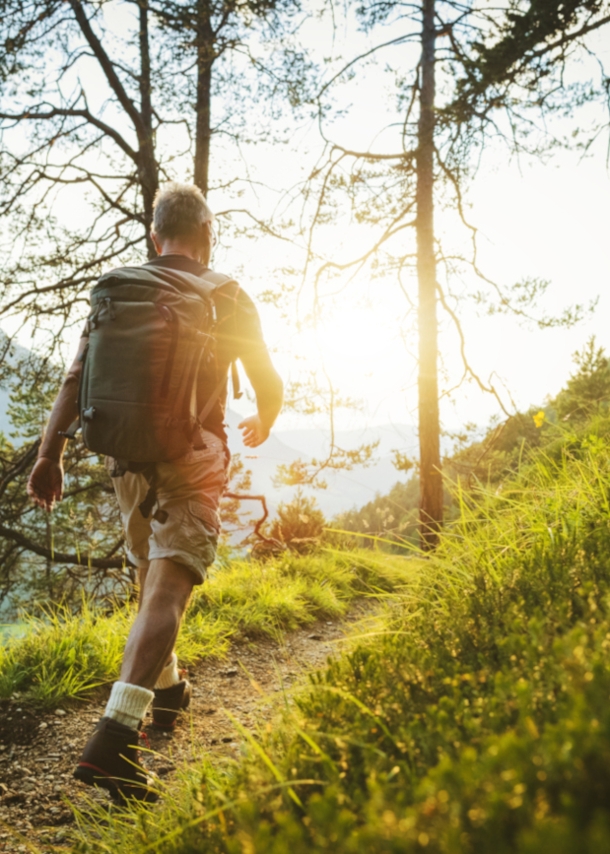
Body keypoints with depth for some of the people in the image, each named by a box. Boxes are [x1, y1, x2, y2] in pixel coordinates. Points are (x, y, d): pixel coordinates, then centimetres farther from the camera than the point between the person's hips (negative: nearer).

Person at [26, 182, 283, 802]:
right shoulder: (227, 297, 1)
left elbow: (76, 378, 0)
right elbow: (269, 384, 8)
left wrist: (50, 455, 0)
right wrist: (262, 424, 29)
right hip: (192, 455, -4)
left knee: (152, 578, 22)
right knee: (168, 590, -11)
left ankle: (165, 689, 38)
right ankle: (114, 737, -23)